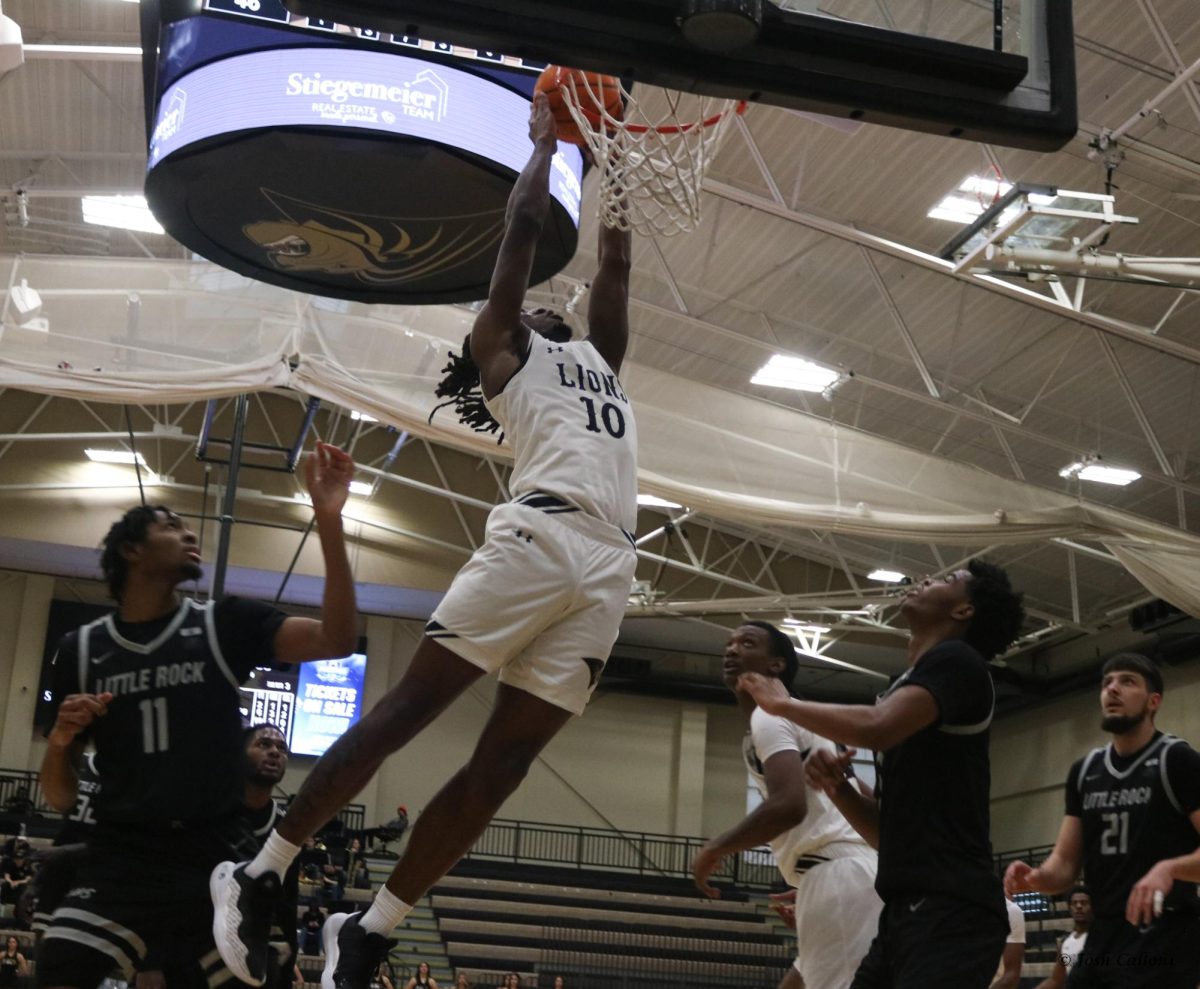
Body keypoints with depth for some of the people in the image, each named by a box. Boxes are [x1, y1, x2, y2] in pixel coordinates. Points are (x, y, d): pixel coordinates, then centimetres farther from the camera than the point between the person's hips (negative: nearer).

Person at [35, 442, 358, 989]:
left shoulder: (224, 625, 5)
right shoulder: (80, 650, 8)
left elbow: (336, 641, -11)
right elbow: (59, 797, 11)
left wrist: (329, 518, -18)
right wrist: (61, 739, -11)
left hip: (216, 861, 1)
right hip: (119, 861, 0)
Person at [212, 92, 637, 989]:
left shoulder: (601, 358, 35)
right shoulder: (506, 352, 18)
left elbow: (614, 265, 39)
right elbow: (524, 226, 15)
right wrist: (546, 143, 26)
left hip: (608, 567, 5)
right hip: (536, 537, -5)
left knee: (503, 759, 0)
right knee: (409, 707, -7)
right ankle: (259, 876, 4)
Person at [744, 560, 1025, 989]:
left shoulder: (955, 660, -3)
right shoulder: (908, 687, 24)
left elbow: (875, 728, -23)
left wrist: (783, 703, -6)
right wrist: (835, 785, 4)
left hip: (948, 911, -9)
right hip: (907, 910, 10)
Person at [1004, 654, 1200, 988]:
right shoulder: (1084, 771, 13)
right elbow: (1066, 863, 12)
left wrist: (1168, 868, -31)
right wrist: (1037, 877, -9)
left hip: (1164, 943, -6)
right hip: (1102, 941, 7)